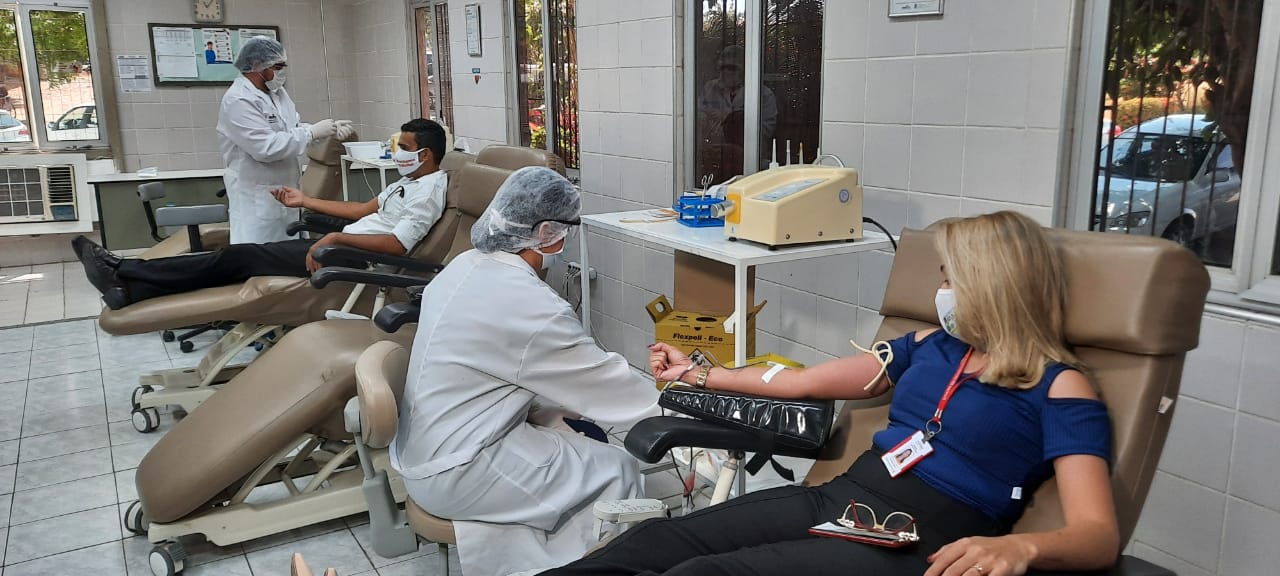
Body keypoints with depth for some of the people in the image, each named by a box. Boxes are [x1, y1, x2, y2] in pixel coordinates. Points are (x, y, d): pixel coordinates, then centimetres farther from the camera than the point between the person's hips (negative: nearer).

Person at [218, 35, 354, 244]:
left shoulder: (277, 91, 10)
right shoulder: (239, 100, -18)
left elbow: (295, 129, 14)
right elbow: (265, 148, -26)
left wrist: (330, 129, -4)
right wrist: (312, 133, -23)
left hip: (285, 192, 9)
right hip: (257, 197, -9)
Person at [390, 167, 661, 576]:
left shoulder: (468, 265, 2)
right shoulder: (531, 305, -25)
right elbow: (603, 381, -14)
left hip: (427, 445, 9)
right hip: (455, 472, -9)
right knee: (615, 472, -2)